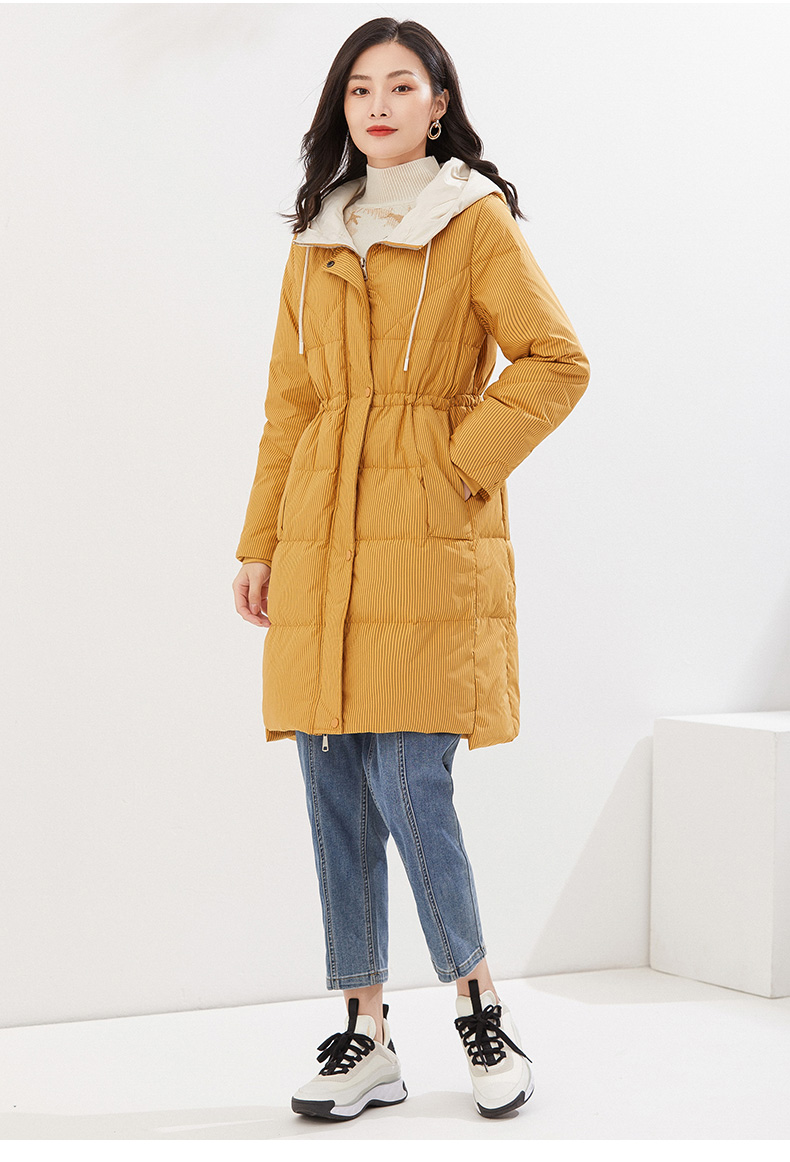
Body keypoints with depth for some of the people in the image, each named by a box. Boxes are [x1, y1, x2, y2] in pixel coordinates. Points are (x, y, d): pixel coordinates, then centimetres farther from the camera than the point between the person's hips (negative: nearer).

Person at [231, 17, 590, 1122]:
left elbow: (557, 361, -7)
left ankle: (480, 1003, 11)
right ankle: (367, 1036, 13)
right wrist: (260, 542, 12)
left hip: (427, 536, -5)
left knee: (409, 787, -10)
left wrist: (459, 463, -11)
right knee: (337, 793, 4)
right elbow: (290, 402, 17)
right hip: (323, 542, 5)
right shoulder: (318, 237, 16)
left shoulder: (476, 220, 1)